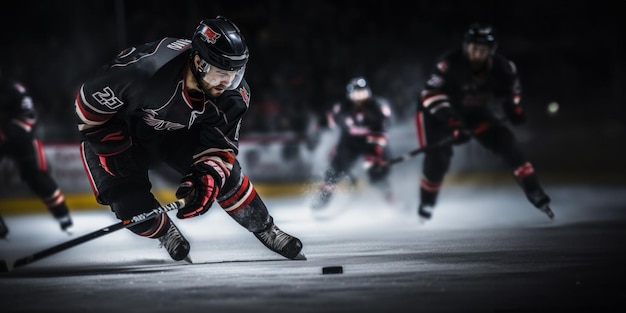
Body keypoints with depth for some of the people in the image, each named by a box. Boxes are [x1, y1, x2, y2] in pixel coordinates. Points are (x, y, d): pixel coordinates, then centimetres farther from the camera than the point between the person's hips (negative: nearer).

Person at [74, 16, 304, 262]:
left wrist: (207, 178, -33)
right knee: (130, 202, -18)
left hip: (178, 133, 4)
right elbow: (91, 100, -28)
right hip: (119, 129, -4)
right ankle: (167, 235, 13)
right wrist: (114, 150, -23)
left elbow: (220, 144, -14)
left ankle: (267, 231, 11)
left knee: (225, 172, -8)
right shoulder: (146, 67, -42)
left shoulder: (233, 94, -25)